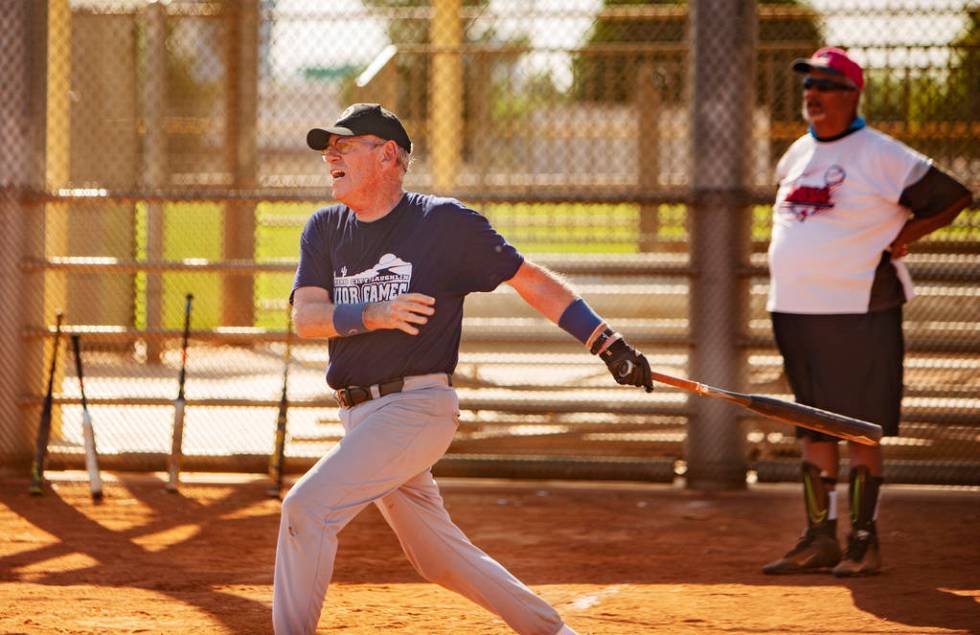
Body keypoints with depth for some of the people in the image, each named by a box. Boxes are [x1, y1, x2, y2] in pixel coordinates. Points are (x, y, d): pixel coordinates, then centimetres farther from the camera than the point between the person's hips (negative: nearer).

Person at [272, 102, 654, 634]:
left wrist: (608, 344, -7)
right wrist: (370, 315, -24)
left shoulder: (444, 223, -5)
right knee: (439, 558, 13)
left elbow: (529, 279, -1)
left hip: (416, 407, -6)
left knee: (307, 507, -20)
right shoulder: (325, 230, 10)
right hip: (359, 415, 6)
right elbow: (305, 317, -4)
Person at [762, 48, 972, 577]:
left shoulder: (881, 156, -7)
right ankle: (820, 539, 14)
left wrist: (896, 240, -6)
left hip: (859, 311, -7)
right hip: (794, 310, 7)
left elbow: (954, 197, -3)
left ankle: (864, 542, -1)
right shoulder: (796, 156, 14)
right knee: (812, 428, 9)